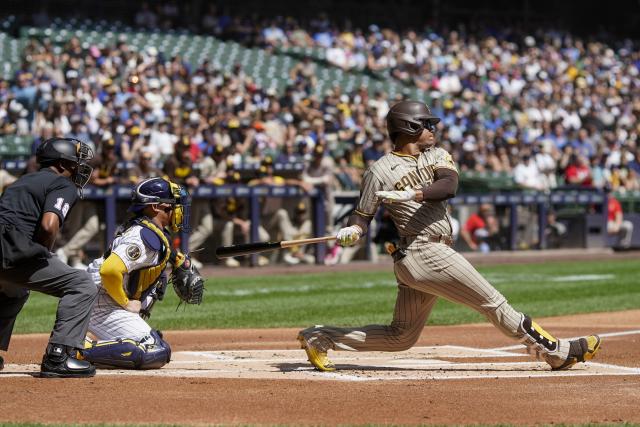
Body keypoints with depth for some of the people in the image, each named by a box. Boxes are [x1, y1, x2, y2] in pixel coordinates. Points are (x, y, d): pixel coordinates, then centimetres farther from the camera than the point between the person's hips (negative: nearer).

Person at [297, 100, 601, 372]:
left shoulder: (437, 156, 15)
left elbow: (449, 186, -6)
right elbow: (363, 213, 2)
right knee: (494, 304, -6)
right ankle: (557, 352, 0)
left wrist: (412, 194, -23)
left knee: (401, 337, 14)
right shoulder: (380, 171, -3)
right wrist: (352, 231, -21)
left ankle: (319, 338, 17)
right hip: (424, 252, -8)